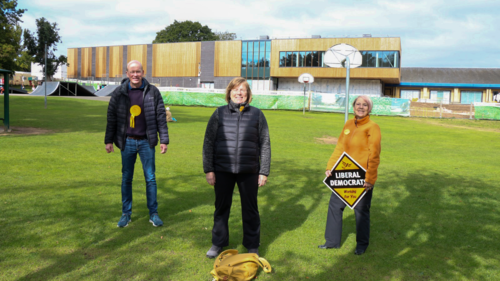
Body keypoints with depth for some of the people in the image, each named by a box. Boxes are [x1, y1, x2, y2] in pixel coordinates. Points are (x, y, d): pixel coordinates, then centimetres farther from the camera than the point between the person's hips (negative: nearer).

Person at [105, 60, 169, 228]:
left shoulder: (152, 92, -2)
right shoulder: (119, 93, 0)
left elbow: (161, 117, 0)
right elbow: (111, 118, 5)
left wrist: (164, 140, -3)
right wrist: (108, 140, 4)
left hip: (146, 141, -1)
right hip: (127, 142, 1)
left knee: (150, 178, 5)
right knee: (126, 178, 9)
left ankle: (153, 213, 16)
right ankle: (126, 213, 22)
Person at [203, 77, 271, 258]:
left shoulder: (257, 115, 3)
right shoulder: (219, 114, 3)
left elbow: (265, 145, 4)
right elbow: (208, 143, 3)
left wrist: (264, 172, 0)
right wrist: (208, 169, -2)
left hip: (249, 171, 0)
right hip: (222, 170, 1)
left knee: (250, 209, 10)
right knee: (221, 208, 13)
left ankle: (252, 245, 27)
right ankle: (218, 243, 30)